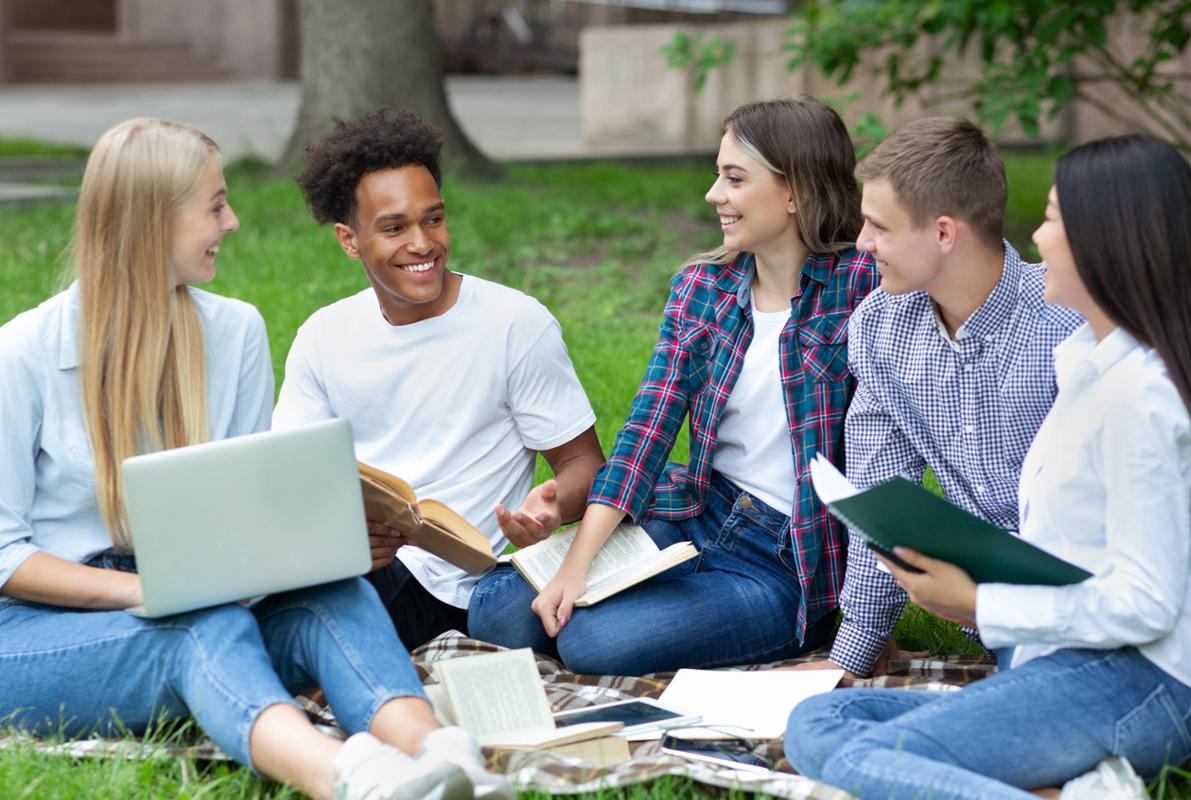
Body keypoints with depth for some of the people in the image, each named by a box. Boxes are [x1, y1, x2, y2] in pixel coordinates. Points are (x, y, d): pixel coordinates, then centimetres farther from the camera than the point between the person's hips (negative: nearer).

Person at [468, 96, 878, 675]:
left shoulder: (859, 287, -13)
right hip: (696, 515, 5)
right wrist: (577, 563, -15)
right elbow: (650, 423, -5)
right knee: (498, 612, -9)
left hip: (790, 563, -5)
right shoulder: (701, 286, 3)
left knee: (594, 641, -23)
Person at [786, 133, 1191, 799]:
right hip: (1069, 667, 10)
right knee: (817, 722, -2)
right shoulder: (1092, 364, 14)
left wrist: (981, 607, -11)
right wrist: (968, 560, 9)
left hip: (1129, 686, -10)